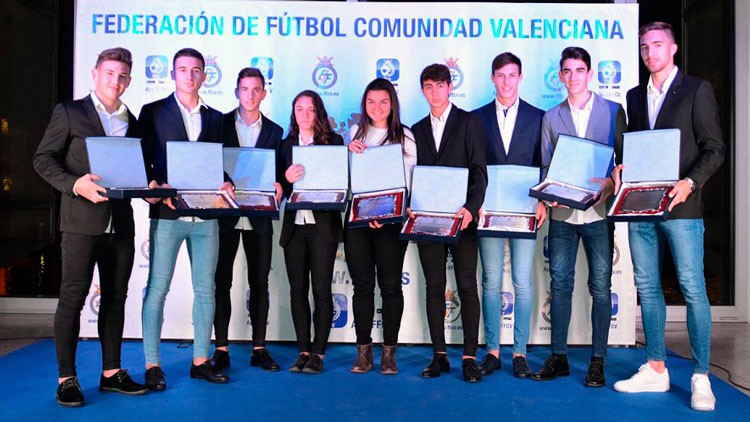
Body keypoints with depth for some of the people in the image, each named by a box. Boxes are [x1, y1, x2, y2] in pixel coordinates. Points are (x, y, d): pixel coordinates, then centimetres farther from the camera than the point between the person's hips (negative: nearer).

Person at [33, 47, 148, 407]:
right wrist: (75, 184, -18)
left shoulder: (131, 122, 16)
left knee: (115, 298, 9)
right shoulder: (69, 112, 3)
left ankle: (111, 372, 19)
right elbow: (43, 158, -2)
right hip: (82, 220, -4)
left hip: (120, 222, 5)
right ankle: (66, 378, 7)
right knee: (73, 297, -3)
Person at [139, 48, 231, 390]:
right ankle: (152, 365, 9)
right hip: (167, 214, -3)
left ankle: (200, 361, 18)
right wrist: (157, 187, -16)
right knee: (157, 289, -1)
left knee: (205, 289, 7)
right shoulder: (154, 112, 6)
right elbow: (143, 161, 1)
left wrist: (225, 184, -7)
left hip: (206, 215, 4)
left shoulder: (215, 118, 15)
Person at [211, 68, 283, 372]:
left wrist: (277, 187, -12)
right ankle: (221, 348, 12)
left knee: (260, 282, 6)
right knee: (222, 281, 3)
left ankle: (259, 348, 15)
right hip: (225, 213, -1)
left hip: (259, 216, 2)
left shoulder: (274, 131, 10)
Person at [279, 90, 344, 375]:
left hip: (323, 225, -3)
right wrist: (287, 178, -14)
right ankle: (304, 350, 17)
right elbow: (278, 187, 7)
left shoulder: (333, 141, 4)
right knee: (297, 291, 7)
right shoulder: (285, 145, 12)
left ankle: (318, 353, 8)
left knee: (321, 290, -2)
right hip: (294, 226, 4)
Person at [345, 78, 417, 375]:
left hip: (391, 219, -2)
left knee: (390, 284, 1)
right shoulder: (356, 132, 14)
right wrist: (349, 151, -4)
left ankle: (389, 352, 11)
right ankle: (364, 351, 13)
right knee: (362, 284, 4)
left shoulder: (404, 136, 4)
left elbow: (407, 179, -3)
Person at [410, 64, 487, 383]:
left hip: (461, 217, -3)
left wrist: (471, 207, -18)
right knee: (434, 287, 6)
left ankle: (470, 357, 5)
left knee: (467, 286, -2)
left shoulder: (468, 122, 4)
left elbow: (479, 170, -4)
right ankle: (439, 355, 15)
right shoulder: (417, 130, 16)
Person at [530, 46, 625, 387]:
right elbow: (545, 165, 9)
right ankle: (559, 357, 15)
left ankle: (597, 361, 13)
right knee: (560, 284, 5)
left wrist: (608, 185, -14)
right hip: (562, 212, 2)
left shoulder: (613, 111, 6)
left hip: (598, 212, -1)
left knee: (601, 287, 2)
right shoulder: (551, 117, 11)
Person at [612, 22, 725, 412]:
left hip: (680, 205, -5)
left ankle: (700, 378, 6)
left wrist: (689, 183, -18)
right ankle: (655, 370, 18)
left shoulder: (696, 90, 1)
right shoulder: (634, 96, 16)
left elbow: (714, 149, -3)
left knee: (692, 288, -4)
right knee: (647, 288, 8)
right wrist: (621, 168, 0)